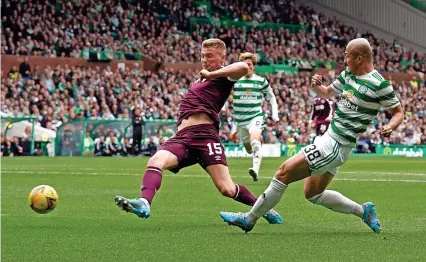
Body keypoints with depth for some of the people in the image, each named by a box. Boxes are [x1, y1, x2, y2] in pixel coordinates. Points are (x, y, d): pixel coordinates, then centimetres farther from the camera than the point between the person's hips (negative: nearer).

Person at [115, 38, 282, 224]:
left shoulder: (223, 76, 6)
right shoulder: (201, 79, 30)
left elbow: (243, 67, -16)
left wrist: (211, 74, -7)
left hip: (205, 134, -6)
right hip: (182, 137, 7)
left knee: (227, 189, -11)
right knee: (155, 161, -25)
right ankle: (144, 203, -45)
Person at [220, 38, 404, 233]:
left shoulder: (379, 84, -15)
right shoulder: (348, 74, 9)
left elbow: (398, 112, -6)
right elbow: (327, 93, 22)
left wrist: (389, 127, -26)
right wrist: (316, 86, 0)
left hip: (335, 145, -10)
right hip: (330, 138, 10)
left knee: (284, 172, -8)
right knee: (313, 193, 18)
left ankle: (249, 219, 2)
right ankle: (364, 211, 24)